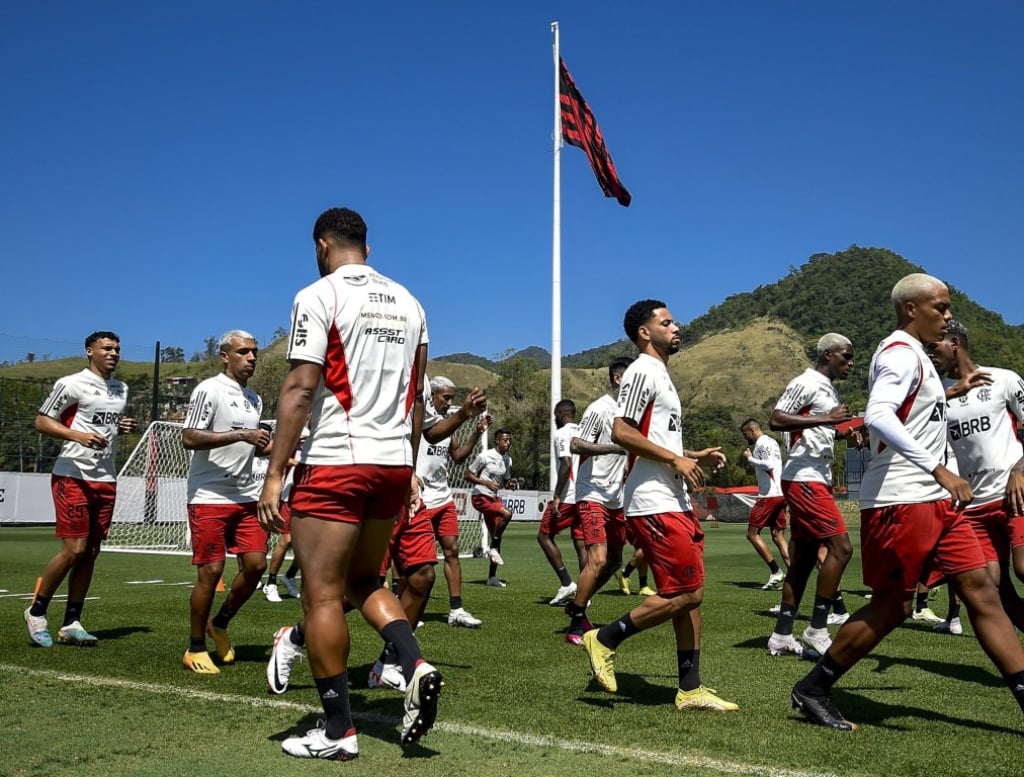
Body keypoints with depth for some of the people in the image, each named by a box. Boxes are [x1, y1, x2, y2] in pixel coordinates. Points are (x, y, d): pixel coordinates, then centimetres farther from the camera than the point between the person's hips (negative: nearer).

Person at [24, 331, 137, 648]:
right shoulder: (72, 384, -7)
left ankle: (71, 623, 13)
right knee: (73, 549, -10)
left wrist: (123, 428, 5)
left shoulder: (122, 389, 15)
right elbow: (41, 421, -7)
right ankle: (36, 611, 10)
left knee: (91, 552, 6)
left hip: (106, 479, 7)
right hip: (73, 476, -7)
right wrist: (79, 435, -22)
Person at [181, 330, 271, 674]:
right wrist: (241, 435, -21)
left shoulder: (255, 399, 17)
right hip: (209, 497, -7)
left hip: (246, 497, 7)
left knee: (256, 564, 2)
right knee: (211, 571, -5)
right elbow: (189, 439, -17)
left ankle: (219, 623, 25)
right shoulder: (209, 390, -7)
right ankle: (195, 649, 11)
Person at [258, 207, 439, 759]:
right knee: (363, 580, 21)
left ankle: (337, 730, 9)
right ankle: (416, 667, 0)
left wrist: (275, 474, -12)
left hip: (335, 463, -7)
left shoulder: (319, 296, -6)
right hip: (393, 463, 7)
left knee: (323, 594, 2)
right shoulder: (407, 302, 14)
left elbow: (299, 389, -14)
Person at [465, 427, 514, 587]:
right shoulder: (485, 456, -10)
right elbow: (468, 474, -7)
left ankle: (492, 577, 11)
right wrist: (486, 483, -20)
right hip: (480, 496, -8)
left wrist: (509, 484, -2)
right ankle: (493, 548, -14)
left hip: (494, 497, 8)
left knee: (496, 538, 4)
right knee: (507, 513, -30)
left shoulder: (508, 460, 11)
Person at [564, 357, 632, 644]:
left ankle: (576, 606, 30)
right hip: (592, 495, -9)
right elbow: (576, 446, -20)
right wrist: (617, 447, -26)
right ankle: (576, 625, -5)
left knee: (613, 561, 11)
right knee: (598, 559, -16)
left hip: (616, 499, 9)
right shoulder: (599, 408, -12)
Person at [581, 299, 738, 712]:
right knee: (685, 592, -9)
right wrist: (675, 459, -18)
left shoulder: (660, 375, 22)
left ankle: (690, 689, 16)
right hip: (654, 504, -10)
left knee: (689, 593, 9)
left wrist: (695, 456, 16)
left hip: (674, 501, 10)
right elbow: (621, 432, -21)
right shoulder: (642, 371, -10)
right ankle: (604, 639, 3)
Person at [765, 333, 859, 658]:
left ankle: (782, 635, 13)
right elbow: (776, 420, -20)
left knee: (804, 558, 8)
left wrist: (843, 432, 13)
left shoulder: (829, 390, 19)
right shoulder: (806, 383, -10)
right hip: (803, 479, -10)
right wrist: (826, 418, -22)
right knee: (840, 547, -12)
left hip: (816, 480, 10)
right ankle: (817, 630, -6)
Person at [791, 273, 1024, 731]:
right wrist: (938, 469, -30)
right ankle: (812, 691, 10)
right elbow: (877, 416, -29)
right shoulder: (901, 353, -13)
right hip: (901, 499, -10)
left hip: (932, 499, 10)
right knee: (891, 606, -2)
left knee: (981, 590, 7)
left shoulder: (913, 354, 19)